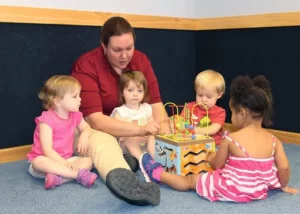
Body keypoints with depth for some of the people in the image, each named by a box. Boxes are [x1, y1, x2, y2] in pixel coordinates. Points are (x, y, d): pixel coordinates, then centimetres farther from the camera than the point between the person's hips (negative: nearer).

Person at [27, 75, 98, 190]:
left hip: (66, 159, 6)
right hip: (50, 160, -6)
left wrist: (84, 137, -9)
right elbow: (47, 150, -25)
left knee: (88, 161, -17)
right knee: (39, 162, -38)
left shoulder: (75, 115, -1)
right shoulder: (47, 120, -21)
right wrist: (65, 164, -33)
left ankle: (58, 178, -37)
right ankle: (80, 174, -43)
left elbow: (86, 128, 17)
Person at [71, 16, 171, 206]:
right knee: (101, 141, -42)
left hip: (133, 130, 8)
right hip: (95, 131, -8)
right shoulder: (86, 66, -20)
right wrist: (140, 130, -39)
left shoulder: (141, 60, -4)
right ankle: (124, 180, -69)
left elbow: (156, 105, -8)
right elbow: (95, 120, -28)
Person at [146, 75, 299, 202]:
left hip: (232, 190, -4)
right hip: (260, 190, 4)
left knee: (190, 180, 14)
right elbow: (284, 168, -9)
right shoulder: (274, 141, -8)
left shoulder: (231, 139, -17)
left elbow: (217, 165, -5)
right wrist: (284, 186, 12)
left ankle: (158, 173, 30)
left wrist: (210, 158, 19)